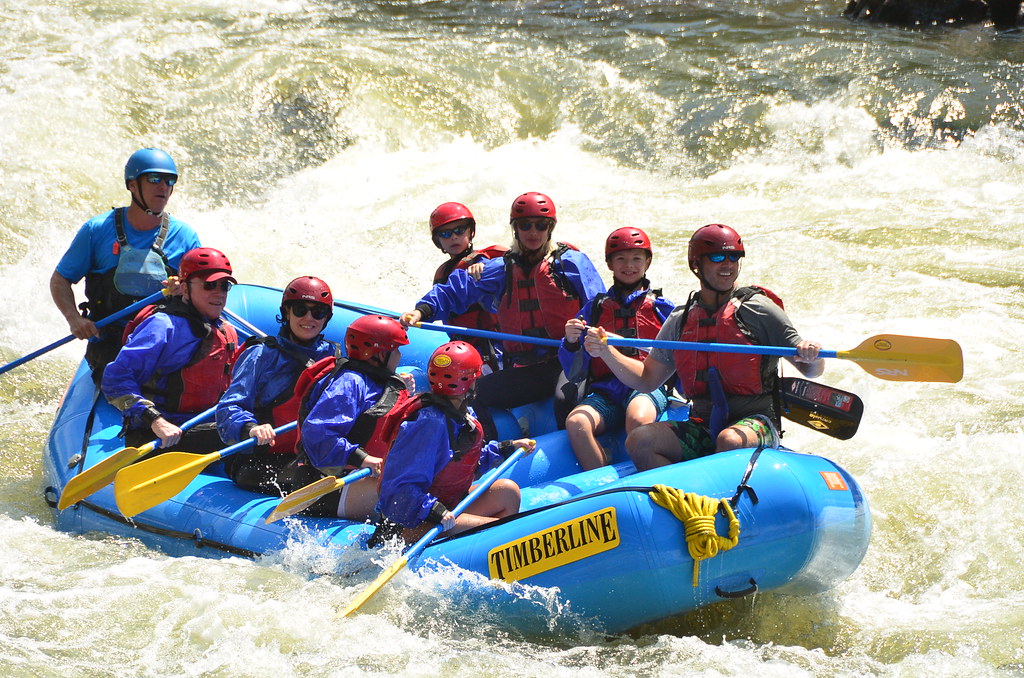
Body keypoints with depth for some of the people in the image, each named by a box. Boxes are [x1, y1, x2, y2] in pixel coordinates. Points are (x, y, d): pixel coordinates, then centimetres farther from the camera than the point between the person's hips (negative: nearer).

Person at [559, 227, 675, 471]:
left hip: (648, 388, -2)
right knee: (576, 423, -31)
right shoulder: (596, 308, 17)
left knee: (637, 419, -37)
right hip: (605, 392, 2)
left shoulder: (662, 308, 14)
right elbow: (575, 374, 12)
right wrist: (571, 343, -8)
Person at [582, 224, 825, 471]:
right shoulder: (680, 320, 12)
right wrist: (605, 352, 1)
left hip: (754, 423, -4)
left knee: (729, 441, -37)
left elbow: (813, 370, -2)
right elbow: (647, 379, 15)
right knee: (638, 441, -20)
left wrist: (811, 356, -27)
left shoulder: (757, 309, -1)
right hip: (702, 427, 4)